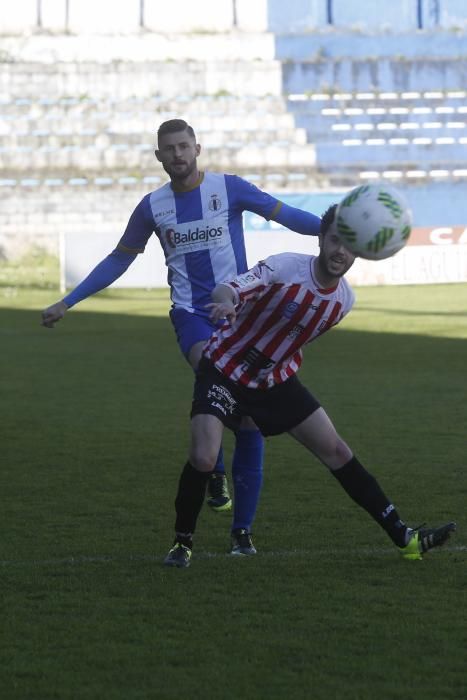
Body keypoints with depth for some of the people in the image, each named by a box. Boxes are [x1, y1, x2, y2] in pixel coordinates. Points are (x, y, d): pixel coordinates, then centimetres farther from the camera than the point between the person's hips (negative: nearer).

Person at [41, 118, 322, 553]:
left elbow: (286, 215, 0)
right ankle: (213, 469, -13)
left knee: (250, 422, -4)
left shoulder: (229, 189, 0)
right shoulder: (153, 206, 7)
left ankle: (242, 529, 5)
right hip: (191, 316, 0)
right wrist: (67, 303, 17)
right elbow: (118, 261, 18)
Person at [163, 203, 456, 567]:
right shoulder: (285, 268, -24)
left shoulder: (344, 300, -6)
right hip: (225, 370, -5)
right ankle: (182, 542, 2)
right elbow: (228, 289, -39)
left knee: (336, 451, 2)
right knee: (203, 458, -23)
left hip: (276, 379, 5)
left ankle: (404, 537, 7)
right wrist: (226, 301, -60)